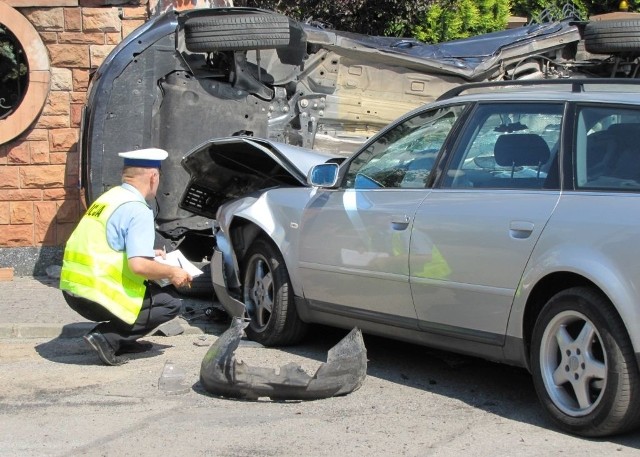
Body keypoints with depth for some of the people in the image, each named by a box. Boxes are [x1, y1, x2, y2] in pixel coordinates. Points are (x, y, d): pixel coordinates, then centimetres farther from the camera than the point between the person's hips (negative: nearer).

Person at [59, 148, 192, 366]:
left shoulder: (109, 197, 14)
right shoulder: (137, 210, -14)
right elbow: (138, 265, -23)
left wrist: (148, 253, 30)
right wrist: (172, 273, -6)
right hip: (96, 296, -9)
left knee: (152, 287, 24)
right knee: (170, 302, 3)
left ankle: (123, 340, 15)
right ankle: (106, 338, -7)